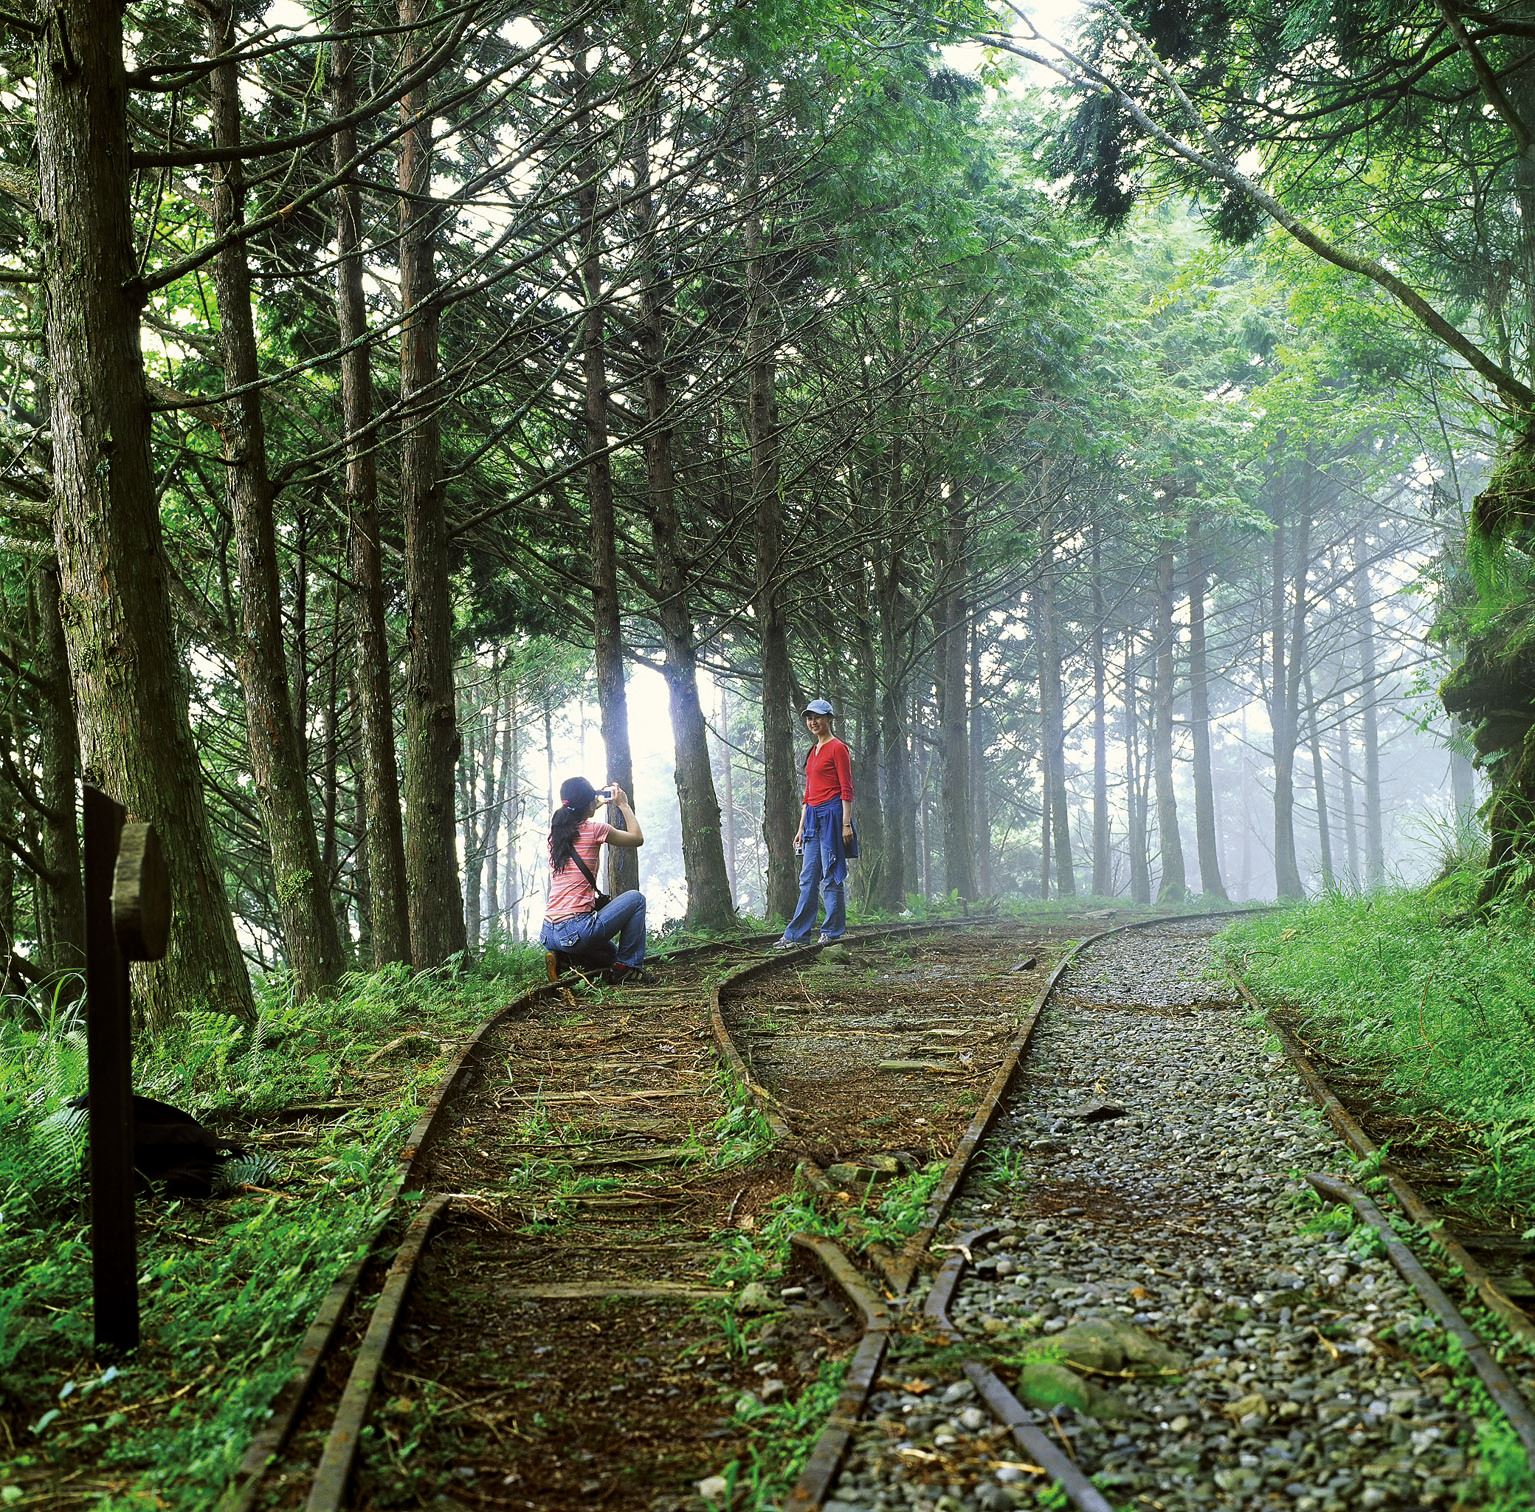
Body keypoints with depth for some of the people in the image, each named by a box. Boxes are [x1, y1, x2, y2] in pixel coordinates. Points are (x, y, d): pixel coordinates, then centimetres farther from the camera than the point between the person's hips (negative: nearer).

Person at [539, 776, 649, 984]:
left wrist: (600, 802, 39)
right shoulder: (594, 829, -7)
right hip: (576, 932, -8)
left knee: (610, 953, 37)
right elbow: (638, 838, 9)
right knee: (635, 898, 16)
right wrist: (623, 805, 18)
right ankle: (627, 966, 11)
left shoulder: (556, 831, 12)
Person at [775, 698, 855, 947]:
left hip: (832, 814, -8)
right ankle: (796, 935, 5)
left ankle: (832, 933, 3)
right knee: (808, 878, 6)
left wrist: (846, 824, -16)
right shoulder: (813, 751, 19)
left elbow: (847, 789, -10)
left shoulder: (837, 748, -5)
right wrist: (801, 827, 19)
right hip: (813, 816, 8)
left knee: (831, 876, -4)